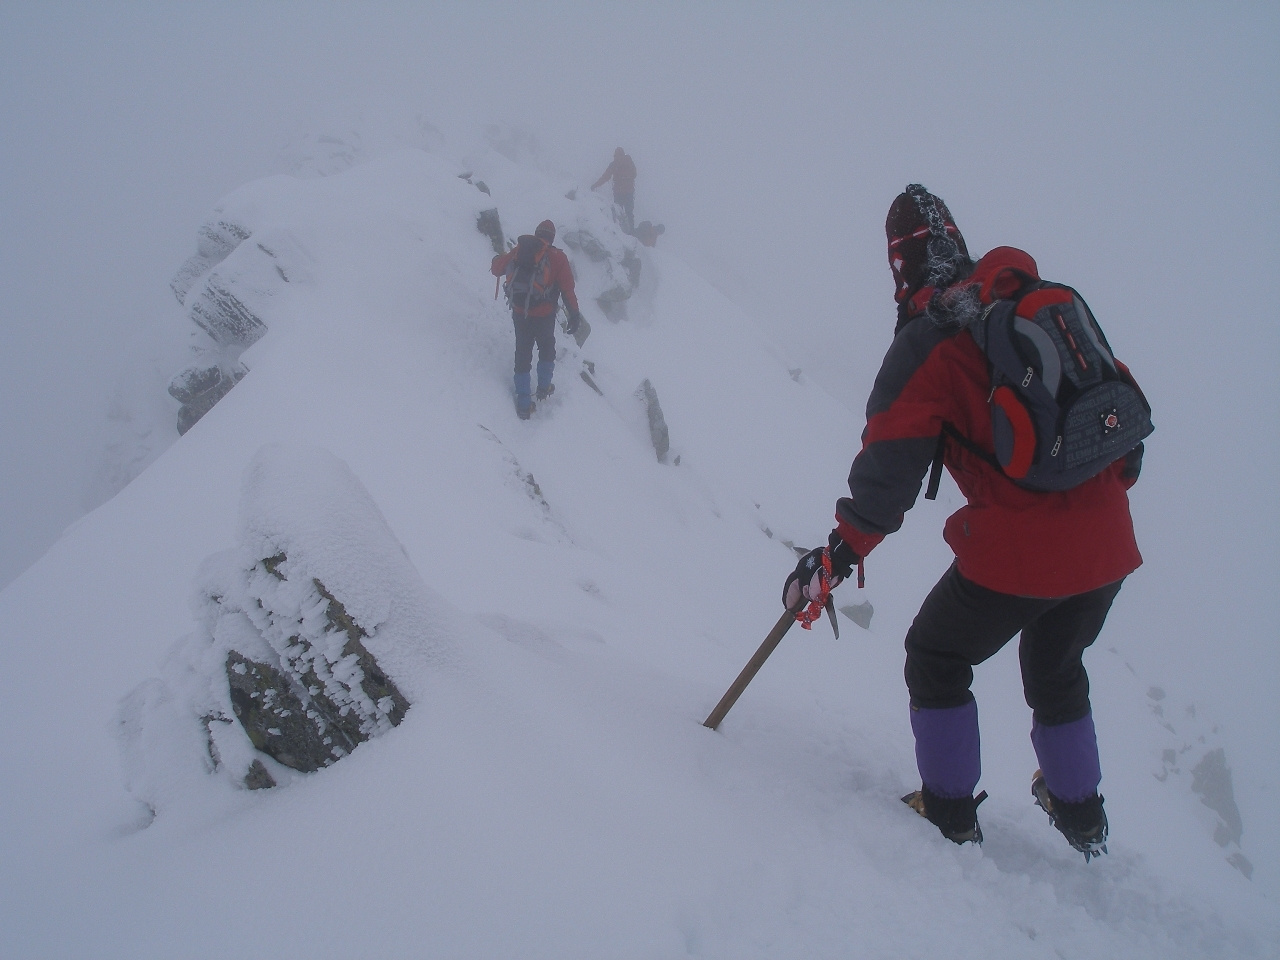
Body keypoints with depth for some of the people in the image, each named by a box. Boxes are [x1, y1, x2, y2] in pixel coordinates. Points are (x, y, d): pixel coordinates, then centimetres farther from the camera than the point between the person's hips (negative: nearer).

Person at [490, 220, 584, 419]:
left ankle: (523, 404, 16)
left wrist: (498, 259, 34)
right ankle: (544, 387, 36)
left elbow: (496, 269, 11)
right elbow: (567, 289, -10)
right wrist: (574, 315, -1)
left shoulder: (519, 250, 0)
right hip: (544, 316, -2)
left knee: (523, 354, 14)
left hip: (520, 314, 2)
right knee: (547, 349, 26)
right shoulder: (557, 257, -7)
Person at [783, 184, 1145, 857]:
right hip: (1107, 546, 7)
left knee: (937, 659, 18)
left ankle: (950, 816, 23)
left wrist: (839, 554, -6)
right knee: (1055, 670, 29)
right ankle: (1082, 820, 43)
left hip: (1015, 551, -6)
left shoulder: (928, 344, -9)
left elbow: (892, 463, -14)